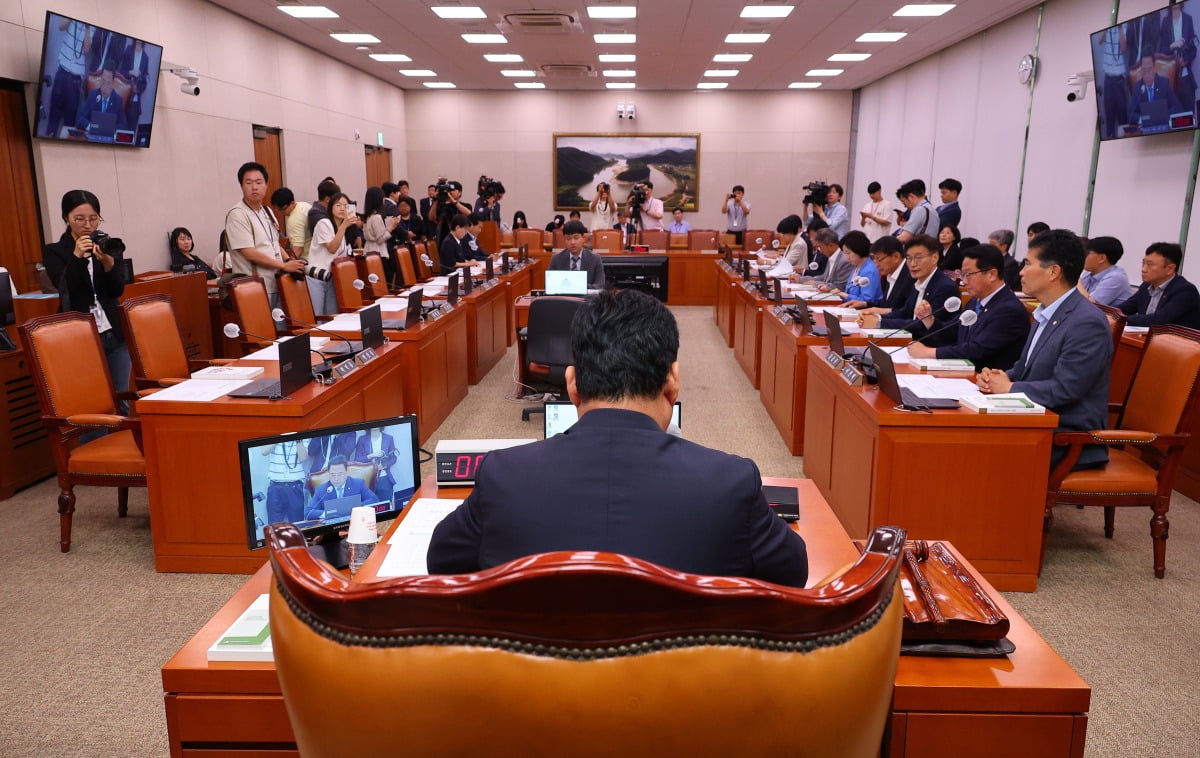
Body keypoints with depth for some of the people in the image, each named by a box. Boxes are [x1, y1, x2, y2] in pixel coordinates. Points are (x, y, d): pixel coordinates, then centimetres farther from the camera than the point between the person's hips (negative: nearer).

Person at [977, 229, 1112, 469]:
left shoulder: (1087, 323, -19)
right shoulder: (1046, 313, 11)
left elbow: (1064, 389, -23)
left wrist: (1008, 387, -13)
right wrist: (999, 377, -2)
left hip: (1070, 440, -8)